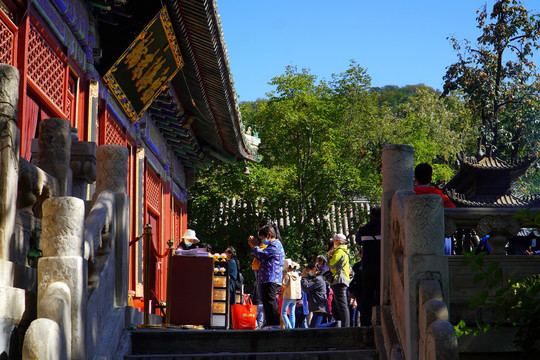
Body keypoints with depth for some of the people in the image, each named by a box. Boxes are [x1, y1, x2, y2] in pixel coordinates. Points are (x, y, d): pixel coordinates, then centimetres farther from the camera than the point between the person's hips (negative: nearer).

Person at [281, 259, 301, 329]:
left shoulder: (287, 274, -11)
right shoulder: (297, 274, 9)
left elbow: (284, 285, -15)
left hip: (288, 296, -7)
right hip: (295, 295, 7)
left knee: (283, 313, -3)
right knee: (292, 314, 11)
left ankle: (288, 328, -17)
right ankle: (292, 327, 7)